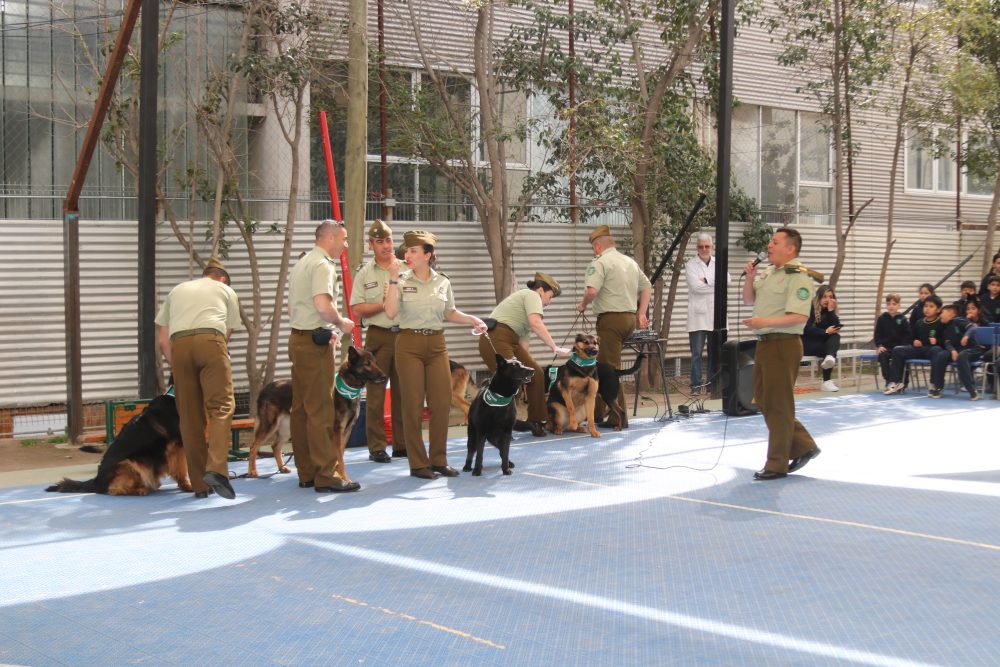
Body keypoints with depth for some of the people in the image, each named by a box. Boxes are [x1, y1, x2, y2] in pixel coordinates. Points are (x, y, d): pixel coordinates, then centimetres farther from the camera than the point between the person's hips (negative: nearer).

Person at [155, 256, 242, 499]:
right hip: (211, 340, -3)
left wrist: (175, 365, 32)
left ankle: (199, 484, 6)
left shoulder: (177, 290, 34)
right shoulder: (225, 290, 28)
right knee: (221, 406, -7)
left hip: (178, 344, 3)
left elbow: (163, 340, 27)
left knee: (190, 416, 5)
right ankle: (216, 469, -27)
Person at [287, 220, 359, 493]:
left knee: (301, 408, 10)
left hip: (297, 337, 10)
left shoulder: (301, 264, 20)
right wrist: (341, 323, -8)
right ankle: (326, 475, -9)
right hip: (315, 342, -10)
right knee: (320, 410, -9)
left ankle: (306, 473, 15)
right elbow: (323, 304, -25)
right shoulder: (323, 264, -11)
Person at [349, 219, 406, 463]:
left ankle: (402, 444, 14)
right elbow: (357, 309, 0)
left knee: (402, 391, 6)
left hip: (404, 334, 1)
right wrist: (383, 305, -10)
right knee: (375, 391, 0)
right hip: (378, 336, -1)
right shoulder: (364, 274, 6)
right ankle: (376, 447, 5)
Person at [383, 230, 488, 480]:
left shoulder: (442, 282, 7)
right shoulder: (402, 281, -2)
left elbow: (449, 313, 17)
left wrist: (471, 319, 2)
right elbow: (391, 312, -14)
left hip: (436, 344, 3)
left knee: (442, 402, 1)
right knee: (413, 404, 0)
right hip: (409, 344, -3)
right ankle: (418, 463, 8)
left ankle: (439, 460, 14)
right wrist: (393, 279, -17)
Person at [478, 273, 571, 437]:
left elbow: (523, 336, 23)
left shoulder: (526, 299, 29)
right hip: (496, 340, -10)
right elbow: (536, 324, -19)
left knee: (536, 374, 8)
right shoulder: (532, 295, -1)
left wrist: (528, 362, 16)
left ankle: (536, 422, 14)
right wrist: (555, 348, -18)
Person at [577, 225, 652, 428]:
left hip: (611, 319, -8)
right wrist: (641, 314, 22)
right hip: (630, 318, 9)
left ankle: (619, 417, -5)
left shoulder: (600, 262, -9)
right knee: (601, 364, 18)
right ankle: (597, 412, 22)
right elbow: (646, 287, 21)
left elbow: (592, 290, -22)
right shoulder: (630, 262, 17)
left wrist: (583, 305, -3)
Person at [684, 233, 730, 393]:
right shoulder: (691, 265, 2)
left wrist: (707, 281, -11)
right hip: (698, 315, -3)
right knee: (696, 352, -3)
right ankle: (696, 385, 1)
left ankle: (712, 383, 15)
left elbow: (727, 279, -4)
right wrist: (716, 284, -6)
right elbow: (696, 286, -12)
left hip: (716, 314, 4)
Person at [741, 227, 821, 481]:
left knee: (777, 405, -1)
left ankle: (777, 464, 9)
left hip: (783, 345, -9)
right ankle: (803, 446, 25)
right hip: (765, 343, 10)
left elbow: (800, 316, -23)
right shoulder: (768, 272, 14)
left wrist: (765, 322, -29)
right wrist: (750, 278, 4)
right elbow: (749, 300, 22)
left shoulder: (798, 276, -14)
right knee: (763, 401, 15)